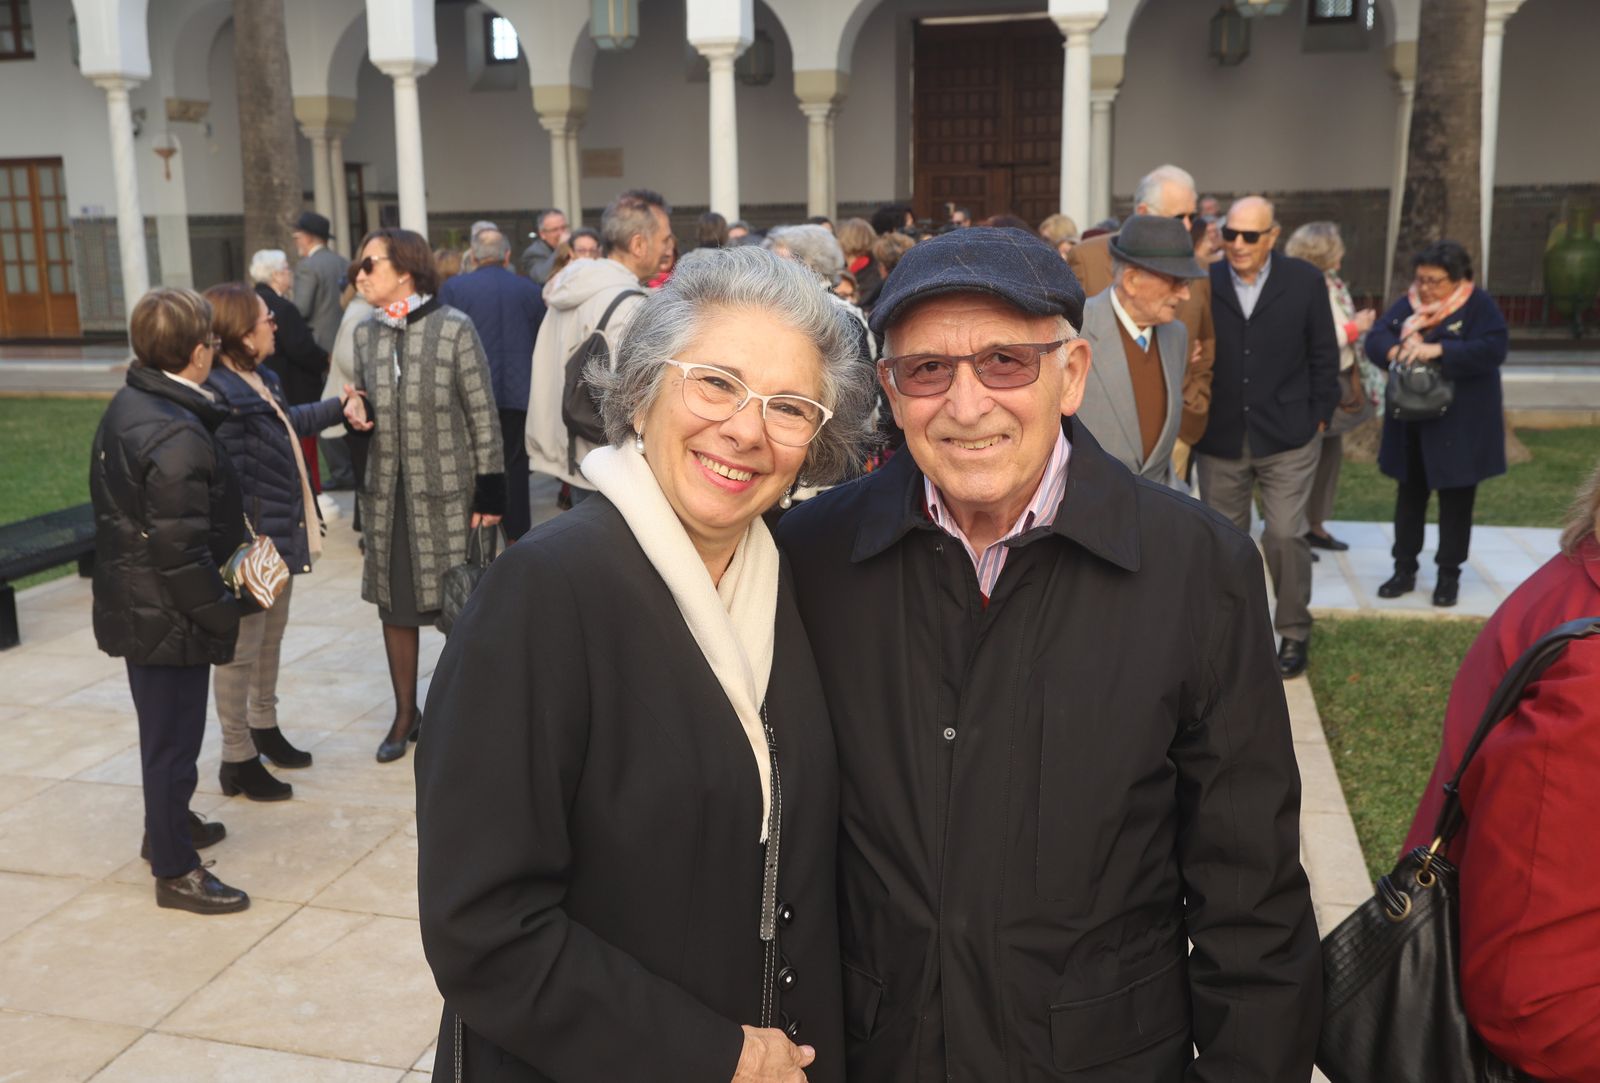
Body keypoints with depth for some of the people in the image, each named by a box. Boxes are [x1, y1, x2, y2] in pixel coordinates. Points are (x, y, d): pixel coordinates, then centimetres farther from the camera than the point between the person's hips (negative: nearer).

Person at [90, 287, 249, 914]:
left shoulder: (126, 408, 5)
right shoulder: (178, 437, -26)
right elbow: (180, 551, -26)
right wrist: (221, 616, -15)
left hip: (133, 601, 10)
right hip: (167, 615, -9)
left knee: (165, 728, 25)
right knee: (174, 737, 4)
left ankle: (167, 823, 44)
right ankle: (175, 870, 18)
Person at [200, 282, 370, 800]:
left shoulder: (259, 381, 7)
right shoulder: (220, 398, -24)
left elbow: (287, 422, 27)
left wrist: (336, 406, 32)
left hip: (283, 536, 10)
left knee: (271, 638, 23)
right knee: (243, 649, 3)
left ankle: (264, 727, 41)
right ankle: (238, 759, 16)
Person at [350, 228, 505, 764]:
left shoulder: (454, 328, -8)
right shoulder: (365, 334, 7)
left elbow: (483, 413, -7)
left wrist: (490, 489, -9)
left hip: (446, 492, -4)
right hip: (386, 493, 5)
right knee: (394, 605, 11)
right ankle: (405, 713, 26)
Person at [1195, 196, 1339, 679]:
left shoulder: (1304, 281, -1)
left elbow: (1323, 355, 4)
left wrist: (1319, 417, 1)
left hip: (1287, 437, -2)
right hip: (1221, 439, 2)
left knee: (1284, 535, -6)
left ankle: (1294, 633, 15)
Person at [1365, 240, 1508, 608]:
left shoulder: (1479, 305, -9)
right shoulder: (1407, 303, 4)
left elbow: (1492, 349, -22)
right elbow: (1374, 339, -3)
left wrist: (1438, 350, -30)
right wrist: (1395, 350, -25)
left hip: (1459, 425, -4)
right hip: (1410, 424, 5)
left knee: (1455, 499, 5)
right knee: (1409, 494, 12)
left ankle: (1449, 574, 16)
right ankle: (1404, 569, 22)